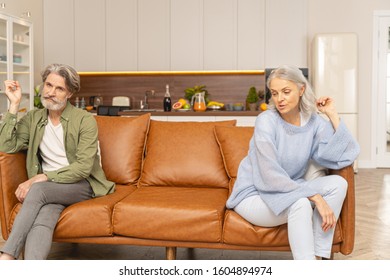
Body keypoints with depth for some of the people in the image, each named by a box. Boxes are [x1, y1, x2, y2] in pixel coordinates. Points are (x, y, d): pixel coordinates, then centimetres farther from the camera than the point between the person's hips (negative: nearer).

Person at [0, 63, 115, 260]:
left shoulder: (85, 120, -6)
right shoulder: (33, 118, 9)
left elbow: (83, 167, -14)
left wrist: (41, 178, -20)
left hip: (82, 184, -3)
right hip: (49, 187, 3)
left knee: (38, 189, -33)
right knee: (41, 223, -31)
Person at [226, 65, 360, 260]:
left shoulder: (313, 121, -4)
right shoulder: (266, 121, -19)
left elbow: (345, 156, -13)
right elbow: (270, 177, -24)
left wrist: (332, 114, -12)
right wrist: (315, 197, -28)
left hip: (288, 191, 6)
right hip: (254, 195, -6)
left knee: (338, 183, -14)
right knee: (301, 204, -33)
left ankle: (318, 257, -14)